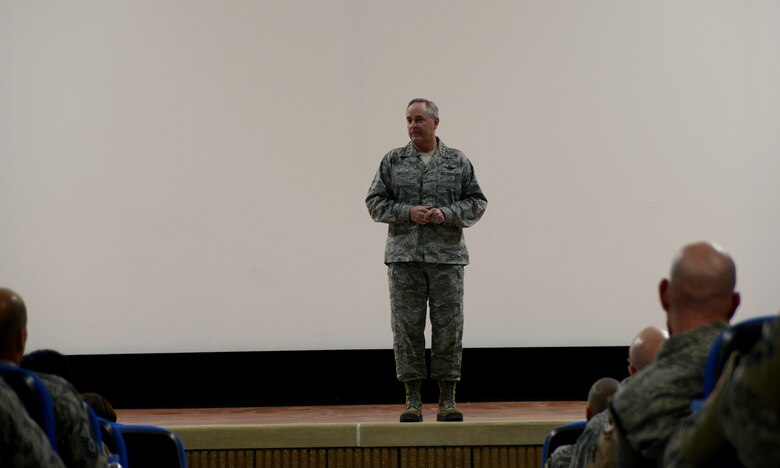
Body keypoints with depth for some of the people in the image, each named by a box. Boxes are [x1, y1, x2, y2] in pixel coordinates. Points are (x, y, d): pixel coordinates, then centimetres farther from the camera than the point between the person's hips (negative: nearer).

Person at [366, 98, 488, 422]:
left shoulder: (459, 162, 8)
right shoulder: (392, 161, 8)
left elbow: (476, 202, 6)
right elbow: (375, 201, 6)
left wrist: (447, 214, -10)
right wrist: (407, 213, -9)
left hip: (447, 255, 0)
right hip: (404, 256, 0)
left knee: (448, 326, 0)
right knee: (407, 327, 0)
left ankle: (447, 398, 8)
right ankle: (412, 398, 6)